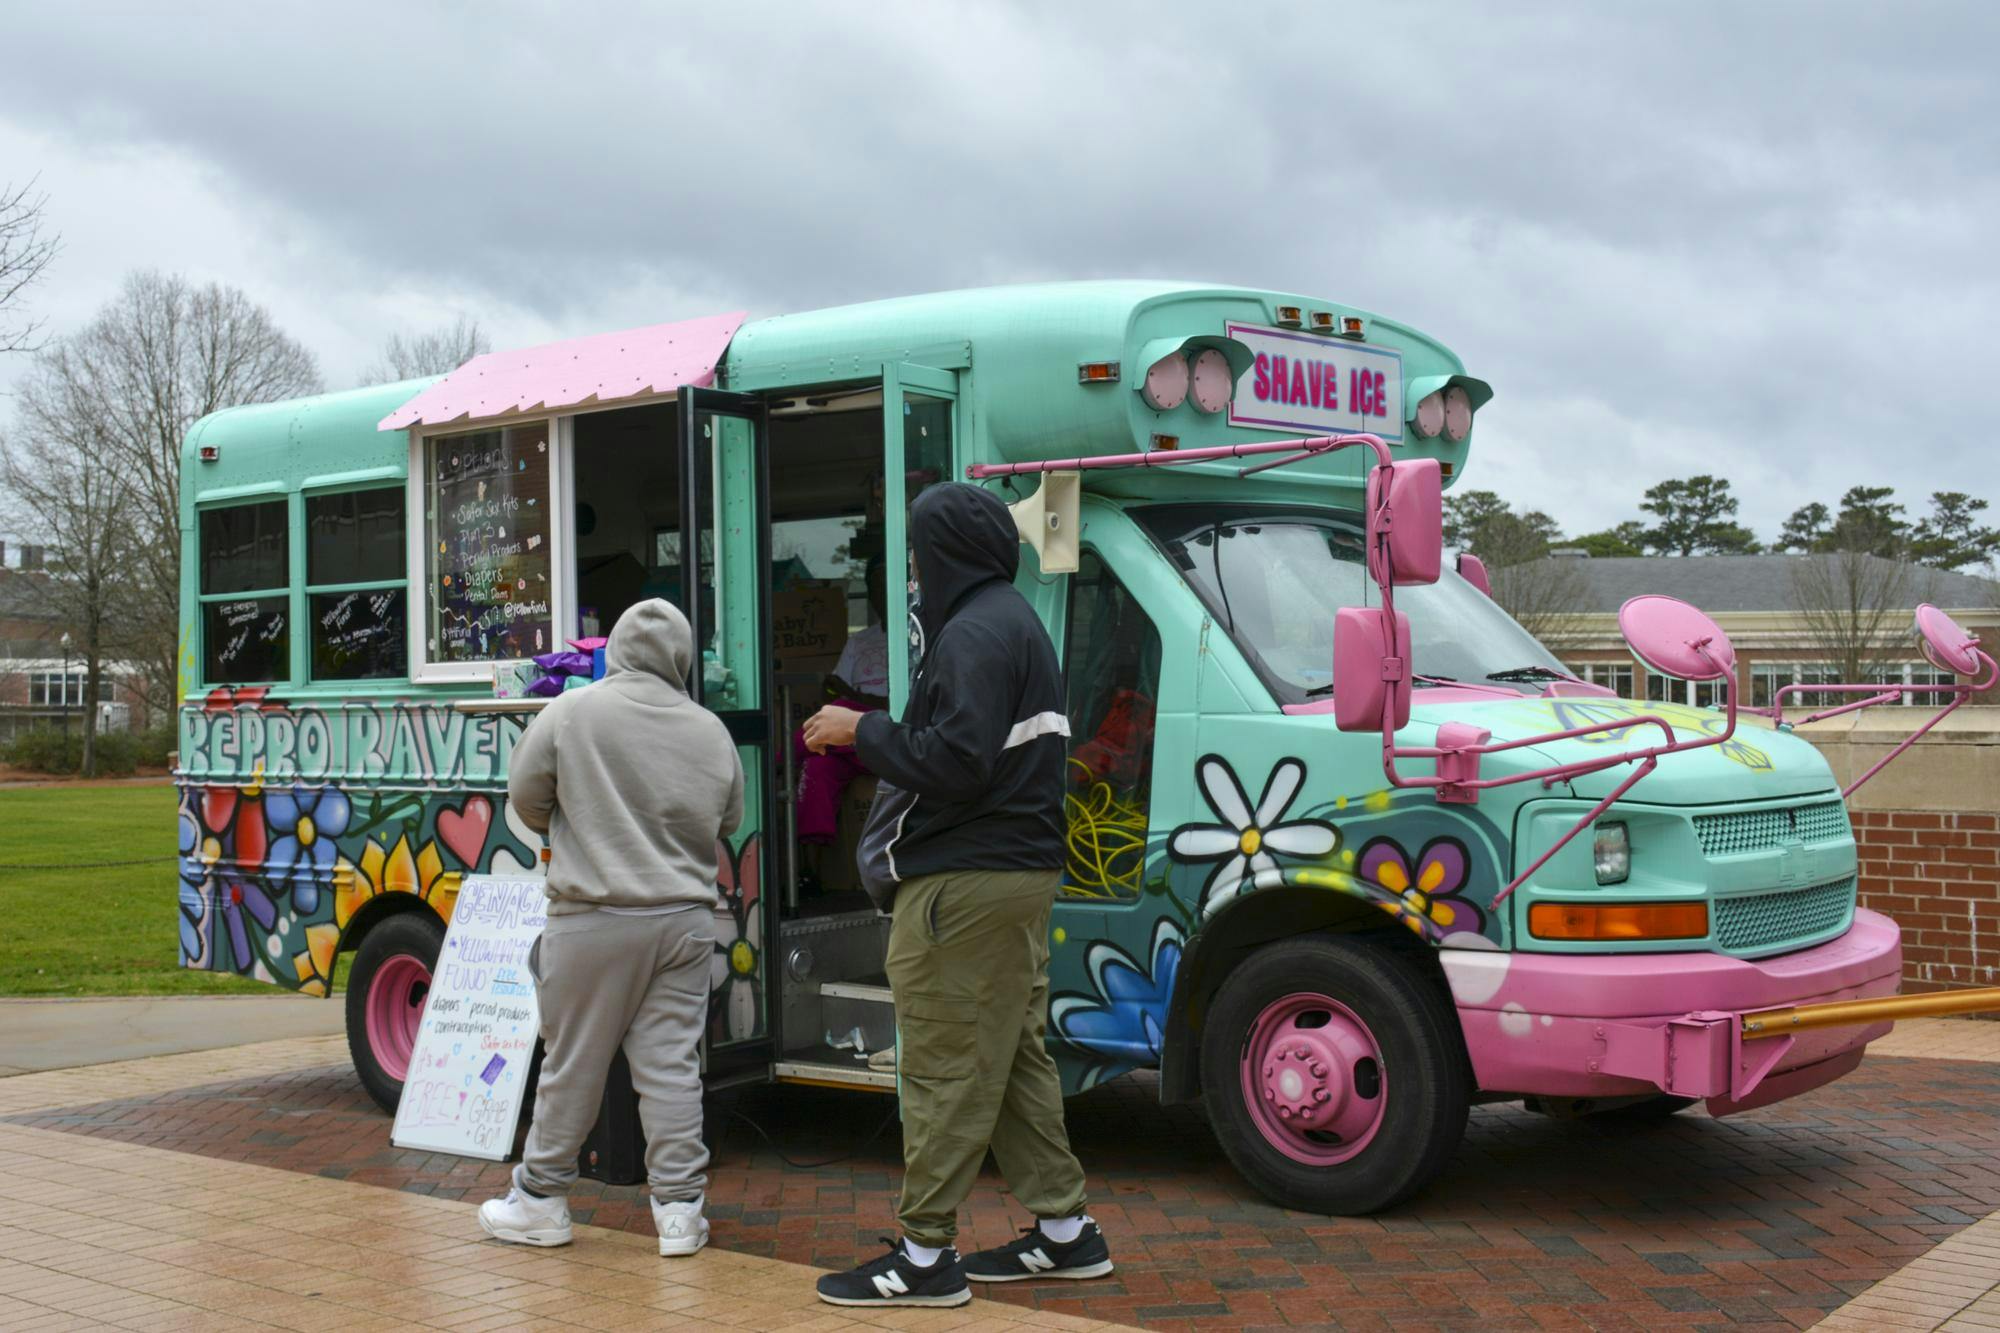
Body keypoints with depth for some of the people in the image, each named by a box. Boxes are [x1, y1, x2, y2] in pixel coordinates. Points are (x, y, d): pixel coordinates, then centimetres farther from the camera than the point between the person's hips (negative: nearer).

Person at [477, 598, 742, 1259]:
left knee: (573, 1063, 7)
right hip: (685, 919, 3)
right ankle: (680, 1207, 8)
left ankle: (541, 1199, 20)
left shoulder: (572, 713, -7)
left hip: (594, 920, -3)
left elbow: (526, 797, 2)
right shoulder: (711, 731, 3)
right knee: (671, 1063, 6)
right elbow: (728, 820, 13)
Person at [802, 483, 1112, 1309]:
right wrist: (871, 733, 13)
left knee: (944, 1070, -5)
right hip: (1022, 868, 11)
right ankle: (1064, 1233, 22)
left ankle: (925, 1257, 1)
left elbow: (956, 759, -24)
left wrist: (860, 731, -12)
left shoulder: (975, 633, -15)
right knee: (1014, 1056, 15)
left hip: (965, 883, -11)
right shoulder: (1016, 621, 18)